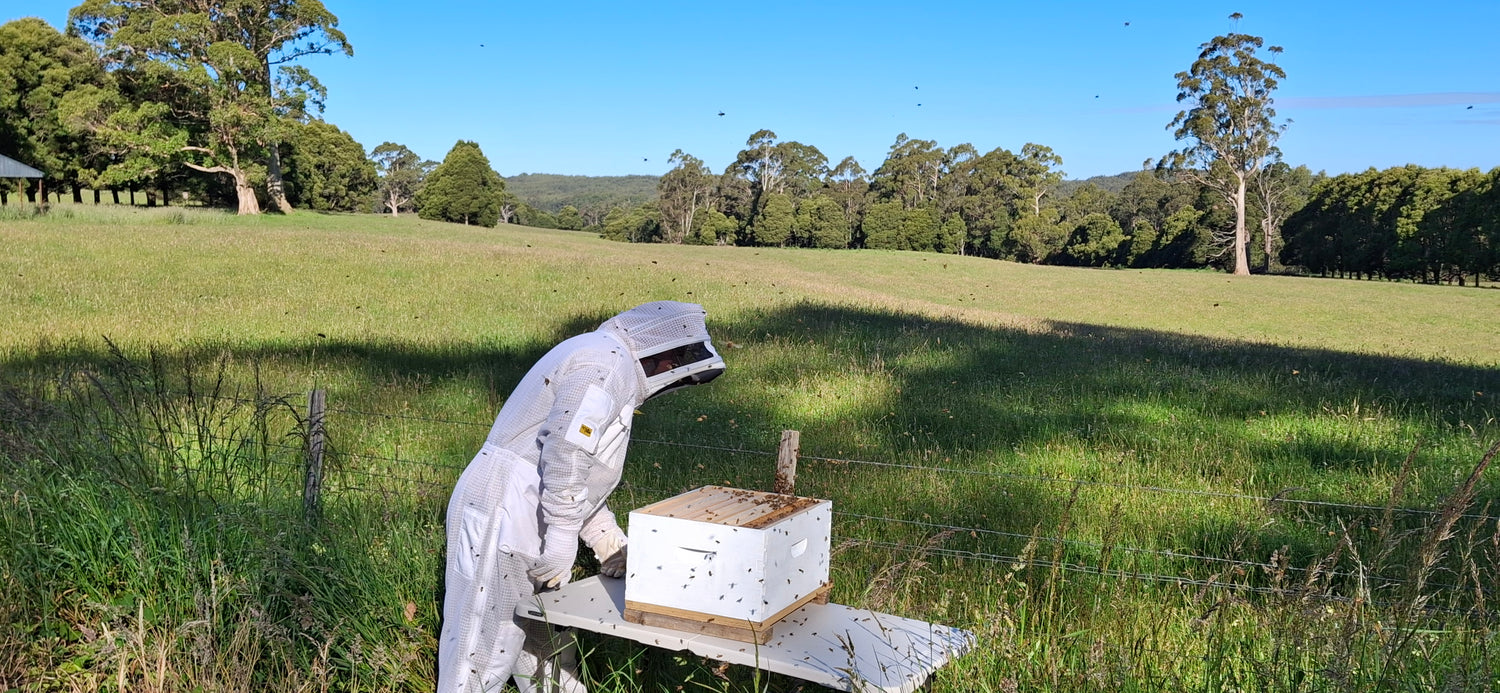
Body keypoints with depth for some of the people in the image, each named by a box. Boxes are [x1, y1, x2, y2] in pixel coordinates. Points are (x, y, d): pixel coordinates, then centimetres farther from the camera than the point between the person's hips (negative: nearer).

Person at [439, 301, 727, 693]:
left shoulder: (603, 362, 18)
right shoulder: (606, 363, -15)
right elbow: (565, 457, -25)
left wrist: (608, 540, 18)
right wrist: (560, 546, -21)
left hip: (528, 519, 10)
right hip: (503, 517, -10)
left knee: (545, 639, 19)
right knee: (487, 648, -1)